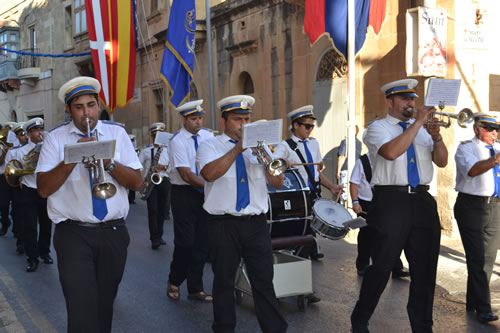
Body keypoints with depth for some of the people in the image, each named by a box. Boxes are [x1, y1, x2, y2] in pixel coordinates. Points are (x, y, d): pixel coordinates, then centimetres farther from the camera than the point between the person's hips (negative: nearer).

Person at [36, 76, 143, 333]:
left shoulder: (117, 134, 5)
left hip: (113, 233, 2)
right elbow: (43, 189, -9)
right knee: (82, 311, -9)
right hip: (74, 235, -2)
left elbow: (137, 182, -2)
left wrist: (108, 162, -18)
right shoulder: (56, 138, 1)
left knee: (104, 306, 16)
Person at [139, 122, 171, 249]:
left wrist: (165, 167, -12)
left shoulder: (168, 149, 11)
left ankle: (159, 235, 20)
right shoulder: (146, 150, 9)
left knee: (164, 210, 3)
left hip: (164, 181, 2)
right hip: (150, 182, -1)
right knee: (153, 210, -8)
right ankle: (155, 239, -6)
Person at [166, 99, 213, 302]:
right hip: (184, 195, -5)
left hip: (204, 194, 5)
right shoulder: (177, 142, -10)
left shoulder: (208, 137, 7)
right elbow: (187, 175, -16)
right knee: (185, 242, -3)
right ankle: (174, 282, 22)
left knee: (202, 243, 7)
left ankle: (196, 289, 19)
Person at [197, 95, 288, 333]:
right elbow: (210, 173, -20)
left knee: (264, 280, 5)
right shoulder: (210, 146, 2)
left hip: (256, 223, 3)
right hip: (224, 224, -3)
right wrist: (238, 148, -17)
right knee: (224, 280, 7)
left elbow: (277, 183, 7)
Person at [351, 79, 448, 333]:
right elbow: (391, 152, -20)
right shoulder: (378, 127, 1)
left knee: (425, 269, 8)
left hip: (422, 202, 6)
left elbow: (442, 161, 12)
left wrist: (436, 137, -5)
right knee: (382, 267, -1)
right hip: (391, 202, -5)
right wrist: (417, 123, -14)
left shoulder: (422, 129, 18)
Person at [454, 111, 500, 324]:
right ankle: (483, 309, -2)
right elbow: (473, 169, -20)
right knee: (477, 259, -7)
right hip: (472, 206, -6)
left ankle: (472, 303, 23)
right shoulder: (466, 148, -2)